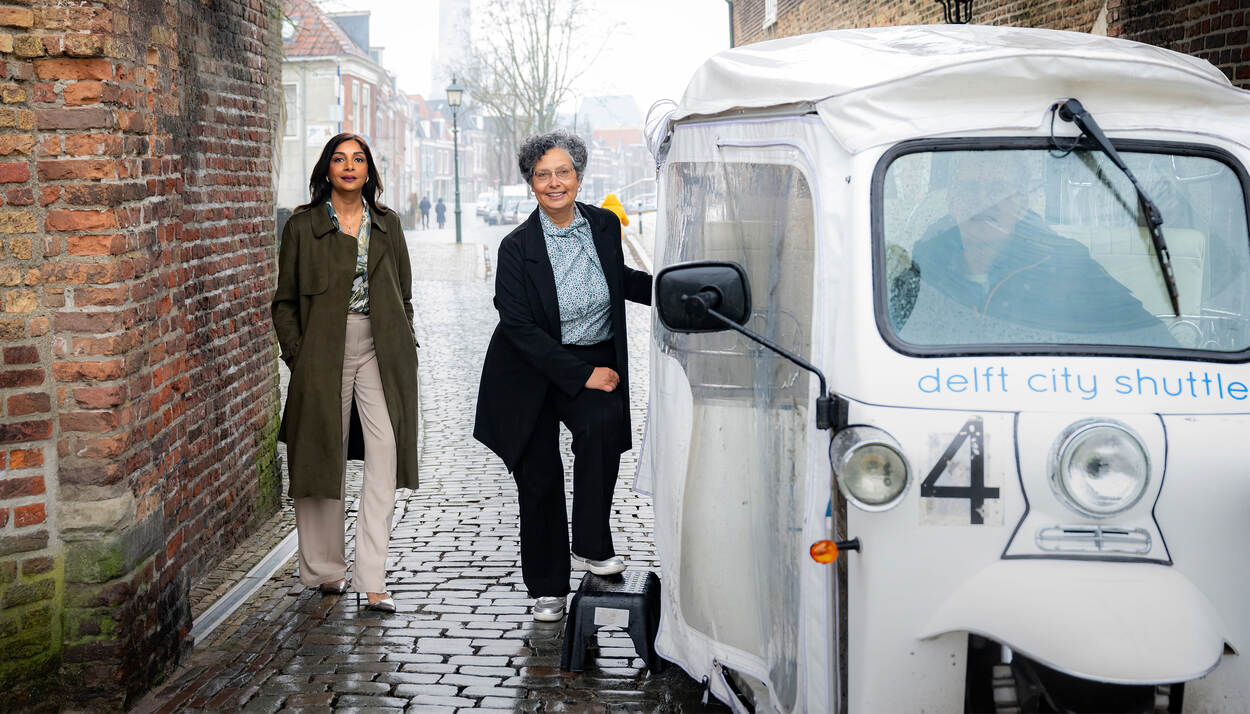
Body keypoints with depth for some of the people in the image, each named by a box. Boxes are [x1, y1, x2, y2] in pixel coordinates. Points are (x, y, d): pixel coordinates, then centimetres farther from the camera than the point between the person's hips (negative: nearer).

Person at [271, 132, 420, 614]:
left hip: (381, 352, 2)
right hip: (325, 354, -2)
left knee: (385, 456, -9)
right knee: (324, 459, 6)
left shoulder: (386, 224, 11)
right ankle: (324, 568, 22)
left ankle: (371, 579, -7)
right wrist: (297, 355, -4)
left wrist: (403, 348, 6)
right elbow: (285, 302, 5)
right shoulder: (303, 226, 3)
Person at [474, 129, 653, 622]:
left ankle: (591, 545, -15)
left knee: (601, 426, -29)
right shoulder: (517, 247, -14)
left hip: (597, 357, 2)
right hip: (532, 371, -2)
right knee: (539, 477, 4)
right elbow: (519, 328, -17)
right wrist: (581, 375, -20)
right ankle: (547, 588, 20)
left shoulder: (605, 225, -2)